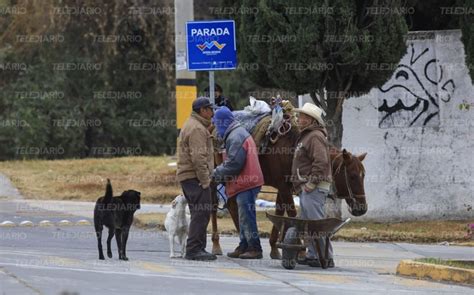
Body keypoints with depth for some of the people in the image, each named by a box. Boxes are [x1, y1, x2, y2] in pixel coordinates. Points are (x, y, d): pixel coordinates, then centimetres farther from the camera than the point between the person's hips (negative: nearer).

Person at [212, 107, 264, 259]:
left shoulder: (235, 137, -15)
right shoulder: (240, 133, 19)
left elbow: (234, 164, -21)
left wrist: (217, 173, -10)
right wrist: (219, 171, 15)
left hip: (245, 183, -11)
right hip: (247, 182, 11)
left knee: (246, 217, -9)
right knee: (244, 217, 16)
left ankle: (255, 249, -8)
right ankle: (244, 246, 22)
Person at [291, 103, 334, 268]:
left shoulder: (315, 137, -14)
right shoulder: (306, 136, 21)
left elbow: (321, 161, -25)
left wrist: (312, 182, -22)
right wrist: (300, 184, 22)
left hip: (314, 188, -11)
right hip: (306, 187, 11)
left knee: (316, 222, -13)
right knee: (307, 222, 14)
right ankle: (313, 255, 18)